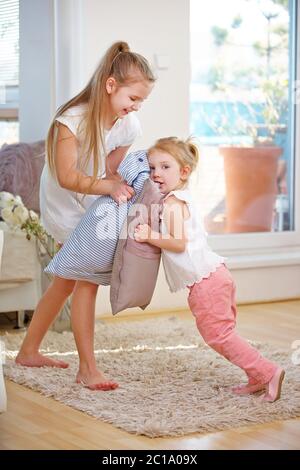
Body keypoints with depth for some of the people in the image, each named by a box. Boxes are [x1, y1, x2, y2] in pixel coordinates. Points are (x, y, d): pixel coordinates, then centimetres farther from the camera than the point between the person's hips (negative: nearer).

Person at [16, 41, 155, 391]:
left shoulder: (128, 126, -13)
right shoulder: (72, 119, -29)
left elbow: (108, 171, -7)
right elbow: (67, 177, -31)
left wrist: (118, 189, -27)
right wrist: (109, 186, -42)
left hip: (91, 206, 7)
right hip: (66, 207, -7)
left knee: (68, 281, 16)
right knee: (88, 279, -14)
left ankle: (28, 351, 31)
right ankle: (87, 369, -6)